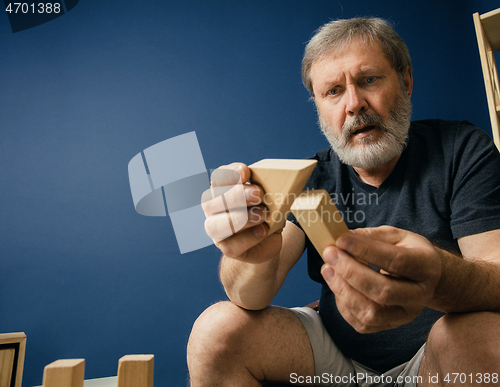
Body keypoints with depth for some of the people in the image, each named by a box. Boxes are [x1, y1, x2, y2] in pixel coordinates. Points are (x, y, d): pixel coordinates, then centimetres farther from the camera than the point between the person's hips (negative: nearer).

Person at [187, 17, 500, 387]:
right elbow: (252, 297, -15)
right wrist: (256, 254, -39)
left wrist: (443, 280, -41)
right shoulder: (311, 177, -5)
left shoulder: (462, 149, -8)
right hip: (335, 355, 2)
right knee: (216, 331, -18)